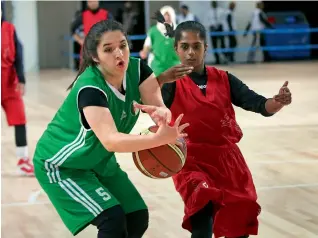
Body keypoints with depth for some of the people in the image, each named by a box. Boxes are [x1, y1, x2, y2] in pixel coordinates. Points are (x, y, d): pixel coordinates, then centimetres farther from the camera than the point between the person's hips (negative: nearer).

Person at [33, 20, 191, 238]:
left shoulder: (137, 69, -14)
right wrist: (159, 138, -61)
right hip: (60, 165, -7)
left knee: (137, 219, 3)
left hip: (98, 161, 8)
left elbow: (159, 106, -22)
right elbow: (110, 140, -47)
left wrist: (162, 113, -47)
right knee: (113, 220, -22)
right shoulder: (90, 89, -34)